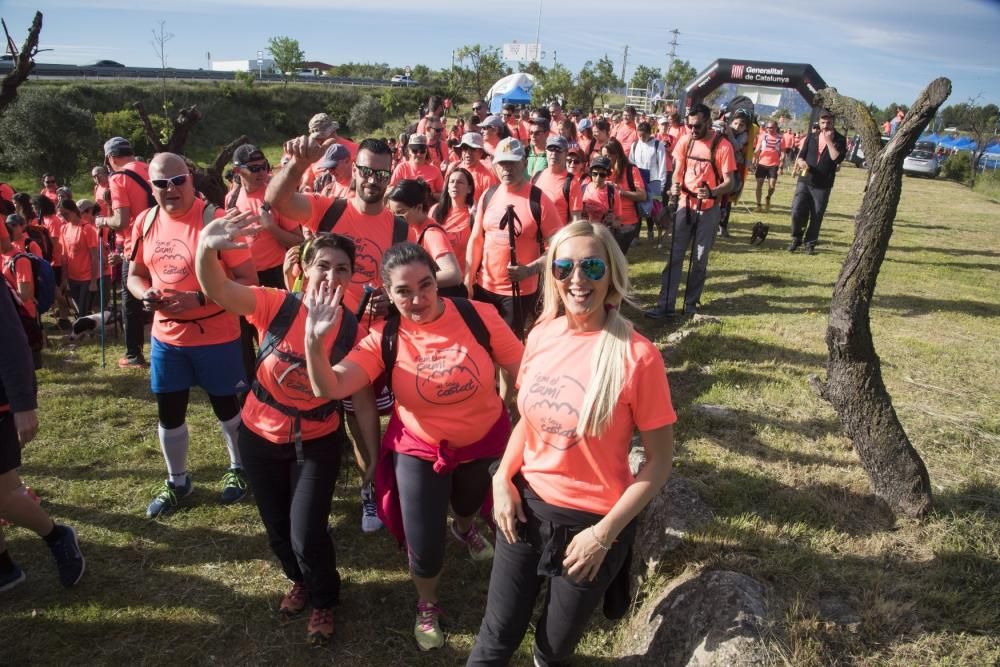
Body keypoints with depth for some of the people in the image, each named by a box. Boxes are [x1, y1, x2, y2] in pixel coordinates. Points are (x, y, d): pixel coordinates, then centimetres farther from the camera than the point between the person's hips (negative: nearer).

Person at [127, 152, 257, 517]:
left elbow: (248, 279, -16)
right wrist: (145, 295, -10)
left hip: (216, 336, -5)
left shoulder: (216, 220, -16)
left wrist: (200, 299, -25)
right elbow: (135, 275, 13)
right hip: (166, 336, 5)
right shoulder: (145, 222, 1)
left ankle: (238, 468, 38)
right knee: (169, 411, 15)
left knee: (225, 405, 13)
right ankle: (176, 481, 37)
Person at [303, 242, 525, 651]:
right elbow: (328, 388, -27)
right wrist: (314, 340, -44)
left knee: (470, 504, 31)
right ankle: (427, 606, 38)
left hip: (485, 440, 1)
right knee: (424, 549, 2)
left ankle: (464, 527, 72)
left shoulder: (478, 316, -21)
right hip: (419, 450, -1)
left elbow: (524, 372, -12)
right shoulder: (384, 340, -19)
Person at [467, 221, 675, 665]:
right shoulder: (541, 336, -4)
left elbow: (659, 460, -13)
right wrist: (502, 479, -4)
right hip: (525, 507, 4)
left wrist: (605, 533, -15)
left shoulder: (637, 356, -20)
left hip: (590, 522, -3)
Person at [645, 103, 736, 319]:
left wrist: (712, 192, -33)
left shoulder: (722, 146, -11)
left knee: (700, 259, 4)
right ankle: (665, 305, 2)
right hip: (685, 205, 3)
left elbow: (729, 182, -13)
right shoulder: (685, 141, 1)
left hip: (709, 209, -3)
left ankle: (691, 304, 17)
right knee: (674, 256, 0)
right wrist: (675, 185, -13)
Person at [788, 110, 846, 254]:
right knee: (797, 211, -5)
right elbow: (801, 154, 9)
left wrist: (829, 141, -16)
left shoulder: (840, 140, -1)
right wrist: (801, 162, -14)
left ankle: (810, 243, 16)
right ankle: (796, 238, 15)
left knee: (816, 216, 2)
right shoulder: (811, 136, 7)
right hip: (804, 181, 2)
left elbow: (837, 158, -15)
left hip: (823, 185, -1)